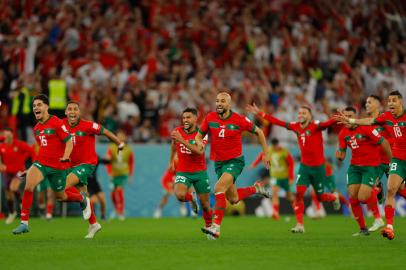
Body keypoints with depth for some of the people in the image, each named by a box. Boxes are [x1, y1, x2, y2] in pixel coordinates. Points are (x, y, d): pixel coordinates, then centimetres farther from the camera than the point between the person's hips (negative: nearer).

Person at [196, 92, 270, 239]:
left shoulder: (239, 120, -13)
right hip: (218, 163, 5)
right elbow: (199, 135, 7)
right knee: (233, 199, 15)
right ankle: (255, 189, 43)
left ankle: (216, 227, -25)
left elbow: (258, 132, 1)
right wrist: (199, 142, -18)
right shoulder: (210, 118, -5)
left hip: (235, 161, -5)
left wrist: (265, 153, 4)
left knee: (218, 189, -26)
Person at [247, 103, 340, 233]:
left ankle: (334, 197, 44)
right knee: (299, 192, -13)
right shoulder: (296, 126, -1)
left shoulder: (315, 126, -15)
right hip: (304, 165, 4)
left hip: (318, 167, -4)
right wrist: (259, 113, 5)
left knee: (320, 197, 8)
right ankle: (300, 225, -9)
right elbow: (278, 122, 4)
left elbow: (328, 123, -34)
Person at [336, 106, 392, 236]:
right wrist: (340, 156, -15)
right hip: (354, 167, 6)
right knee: (353, 197, -4)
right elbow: (342, 153, 10)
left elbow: (384, 142, -13)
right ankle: (363, 229, 9)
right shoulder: (343, 133, 3)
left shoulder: (366, 128, -16)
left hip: (371, 166, -6)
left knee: (362, 197, -16)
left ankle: (376, 192, 21)